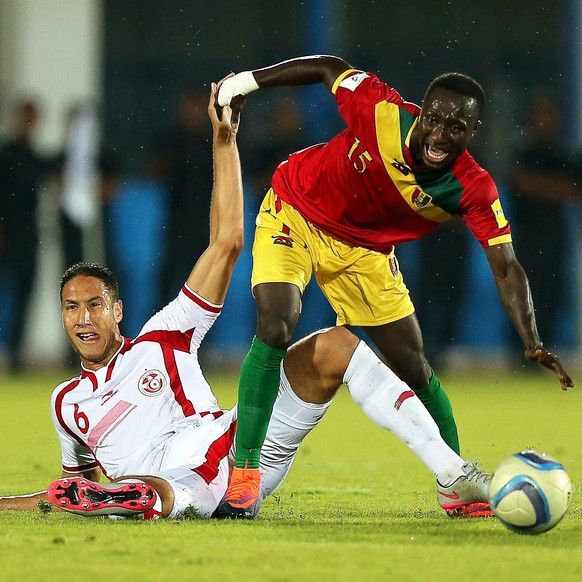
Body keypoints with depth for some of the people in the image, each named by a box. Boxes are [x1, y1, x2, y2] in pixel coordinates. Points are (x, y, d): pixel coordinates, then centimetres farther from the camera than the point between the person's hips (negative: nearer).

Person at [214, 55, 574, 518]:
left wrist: (532, 343, -40)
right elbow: (330, 68, -13)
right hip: (293, 214, -3)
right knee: (275, 327, -25)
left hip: (364, 250, 3)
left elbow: (506, 268, -27)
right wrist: (247, 81, -7)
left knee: (414, 369, 5)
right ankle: (244, 475, -19)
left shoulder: (475, 190, -25)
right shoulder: (380, 112, -31)